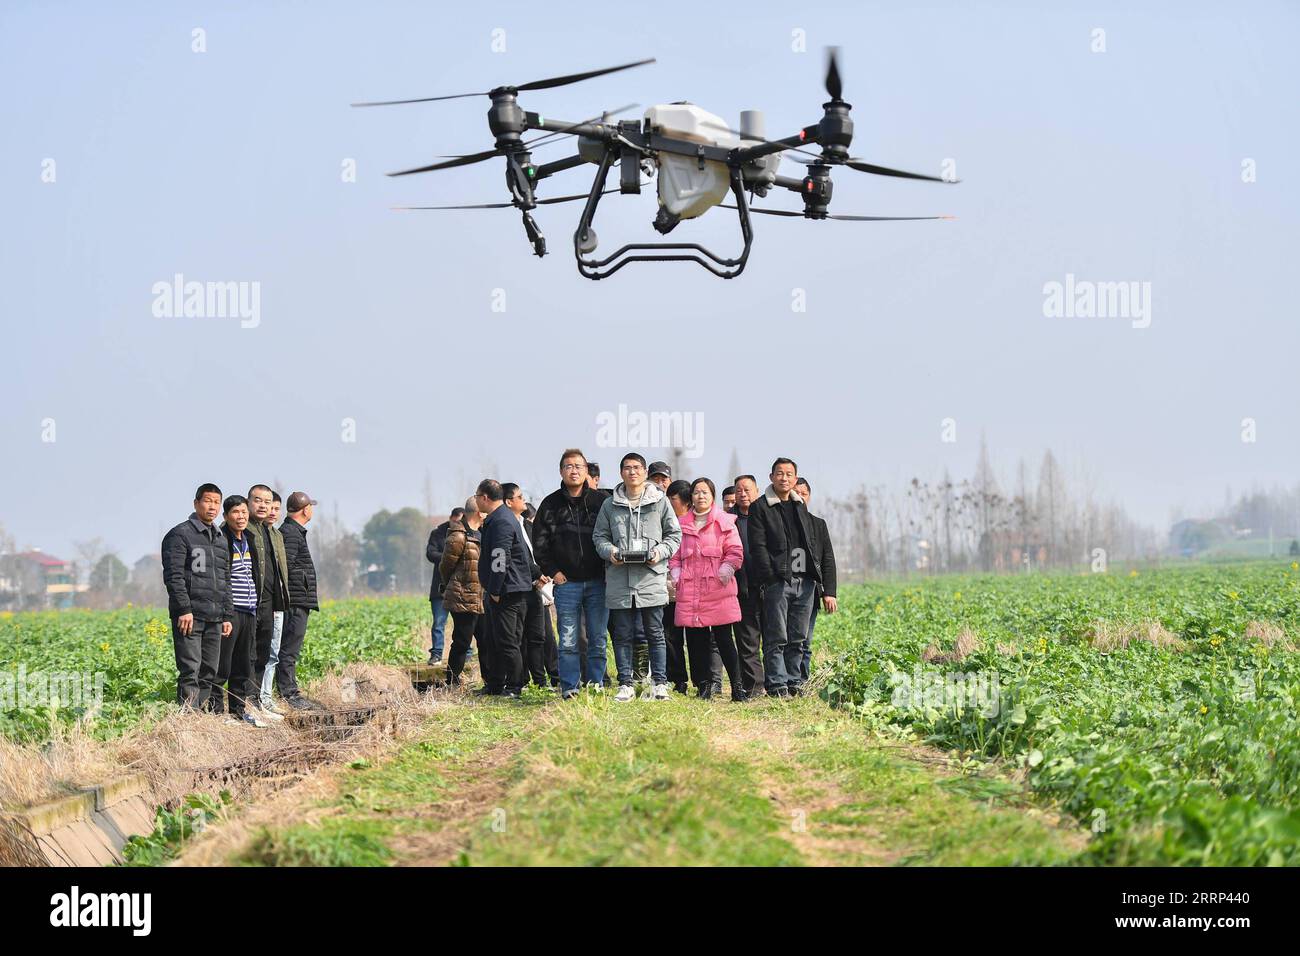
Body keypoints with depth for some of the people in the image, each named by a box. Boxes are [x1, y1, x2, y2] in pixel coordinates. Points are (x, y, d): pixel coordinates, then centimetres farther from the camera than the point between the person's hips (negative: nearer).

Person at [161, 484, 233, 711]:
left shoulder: (221, 540, 21)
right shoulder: (180, 535, -3)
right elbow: (173, 575, -11)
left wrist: (228, 616, 17)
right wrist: (184, 609, -18)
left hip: (214, 618, 7)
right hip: (189, 615, -7)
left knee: (210, 672, 6)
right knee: (190, 670, -12)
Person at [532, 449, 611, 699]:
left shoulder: (601, 501, 2)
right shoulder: (551, 505, 4)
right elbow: (539, 543, 7)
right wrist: (552, 571, 0)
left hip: (598, 582, 0)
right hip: (566, 583, 0)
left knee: (598, 639, 3)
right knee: (568, 641, -1)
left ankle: (595, 685, 11)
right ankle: (569, 688, 3)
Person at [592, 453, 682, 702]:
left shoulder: (660, 501, 6)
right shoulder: (610, 504, 10)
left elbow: (674, 534, 8)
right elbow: (599, 536, 14)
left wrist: (660, 552, -9)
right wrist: (609, 551, -6)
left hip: (651, 578, -2)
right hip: (619, 580, 2)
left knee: (655, 633, 2)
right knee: (622, 635, 5)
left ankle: (660, 683, 7)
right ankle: (625, 684, 10)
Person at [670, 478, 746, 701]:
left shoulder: (724, 522, 6)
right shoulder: (682, 523, 16)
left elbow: (735, 552, 3)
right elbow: (675, 554, 18)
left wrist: (725, 570, -11)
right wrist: (676, 575, 4)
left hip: (718, 590, -3)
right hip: (689, 590, 3)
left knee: (723, 638, -7)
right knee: (696, 640, 1)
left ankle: (737, 686, -4)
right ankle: (704, 685, 7)